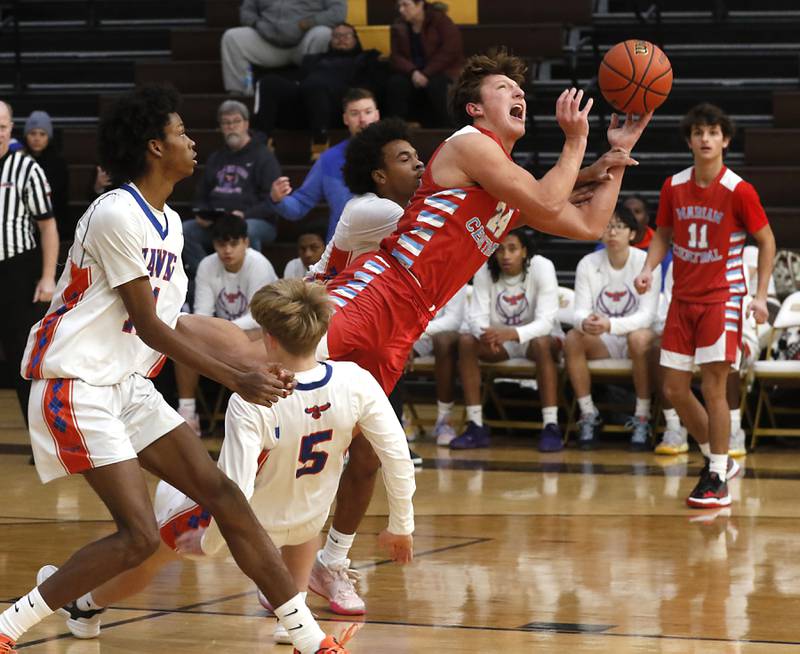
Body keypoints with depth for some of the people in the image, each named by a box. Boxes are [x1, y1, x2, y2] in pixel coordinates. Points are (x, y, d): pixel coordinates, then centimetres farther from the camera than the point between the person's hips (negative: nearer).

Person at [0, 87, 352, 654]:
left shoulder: (169, 223, 13)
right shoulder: (116, 214, -16)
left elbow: (169, 327, 14)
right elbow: (147, 326, -15)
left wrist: (252, 370, 6)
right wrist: (236, 380, -14)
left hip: (129, 384, 9)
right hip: (78, 385, -9)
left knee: (223, 495, 2)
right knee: (140, 535, -17)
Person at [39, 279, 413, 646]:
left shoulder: (249, 404, -35)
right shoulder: (356, 382, -25)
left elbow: (233, 492, -34)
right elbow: (397, 455, -20)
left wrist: (207, 543, -14)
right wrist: (400, 526, -4)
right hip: (307, 522, 3)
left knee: (151, 541, 23)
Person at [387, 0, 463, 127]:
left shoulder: (440, 20, -5)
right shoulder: (399, 26, 7)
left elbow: (449, 51, -15)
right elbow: (396, 57, 0)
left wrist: (426, 73, -21)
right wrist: (413, 72, -21)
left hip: (442, 72, -4)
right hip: (412, 74, 4)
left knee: (435, 85, -37)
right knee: (395, 83, -27)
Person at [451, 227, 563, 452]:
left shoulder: (542, 267, -20)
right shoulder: (484, 271, -11)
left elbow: (545, 321, -28)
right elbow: (477, 315, -16)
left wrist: (513, 334, -48)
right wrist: (486, 333, -41)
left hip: (537, 336, -3)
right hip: (499, 341, 3)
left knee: (542, 343, -37)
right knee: (466, 341, -24)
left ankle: (551, 427, -35)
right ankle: (476, 426, -22)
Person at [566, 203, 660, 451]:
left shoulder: (646, 263, -11)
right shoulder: (588, 264, -2)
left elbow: (647, 315, -19)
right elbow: (581, 311, -8)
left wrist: (610, 325, -38)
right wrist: (585, 322, -35)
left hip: (636, 334, -3)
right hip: (603, 345, 3)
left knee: (640, 338, -37)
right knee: (572, 339, -27)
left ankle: (642, 418, -25)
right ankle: (589, 415, -15)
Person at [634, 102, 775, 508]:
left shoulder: (738, 191, -11)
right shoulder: (673, 187, 2)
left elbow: (766, 241, -2)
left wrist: (760, 295, -9)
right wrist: (649, 268, -4)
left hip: (722, 299, -5)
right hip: (683, 299, 5)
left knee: (713, 388, -10)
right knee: (674, 389, 5)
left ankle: (718, 481, -2)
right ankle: (716, 458, 24)